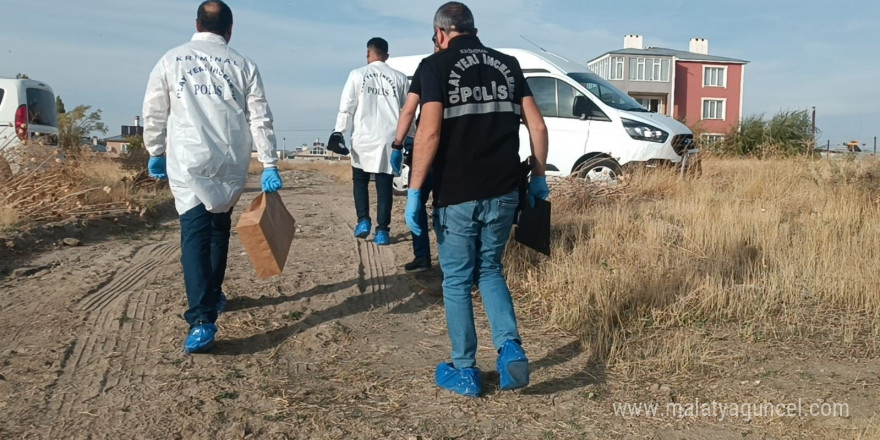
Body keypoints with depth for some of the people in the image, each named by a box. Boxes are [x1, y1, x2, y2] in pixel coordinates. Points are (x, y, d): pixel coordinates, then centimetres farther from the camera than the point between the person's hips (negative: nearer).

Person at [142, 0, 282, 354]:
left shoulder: (171, 60, 7)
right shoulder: (243, 65, 6)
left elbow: (154, 113, 8)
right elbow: (260, 119, 1)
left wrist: (155, 153, 21)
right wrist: (269, 165, 1)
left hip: (187, 160, -1)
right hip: (231, 162, 2)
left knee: (195, 233, -9)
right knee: (219, 226, 19)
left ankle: (201, 319, -22)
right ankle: (213, 296, 31)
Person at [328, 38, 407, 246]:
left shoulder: (357, 74, 1)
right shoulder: (399, 78, 6)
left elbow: (346, 107, -3)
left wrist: (338, 132, 3)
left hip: (363, 138, -1)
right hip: (388, 139, 1)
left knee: (360, 180, 17)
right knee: (384, 184, 4)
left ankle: (363, 221, 6)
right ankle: (382, 230, 2)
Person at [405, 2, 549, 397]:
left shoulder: (437, 65, -3)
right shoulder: (507, 64, 11)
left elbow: (429, 131, -16)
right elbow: (537, 127, 6)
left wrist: (414, 190, -12)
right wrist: (538, 177, 15)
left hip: (456, 195, -4)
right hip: (503, 191, 5)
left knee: (457, 281, 10)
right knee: (490, 271, 21)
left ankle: (464, 371, 19)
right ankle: (511, 348, 5)